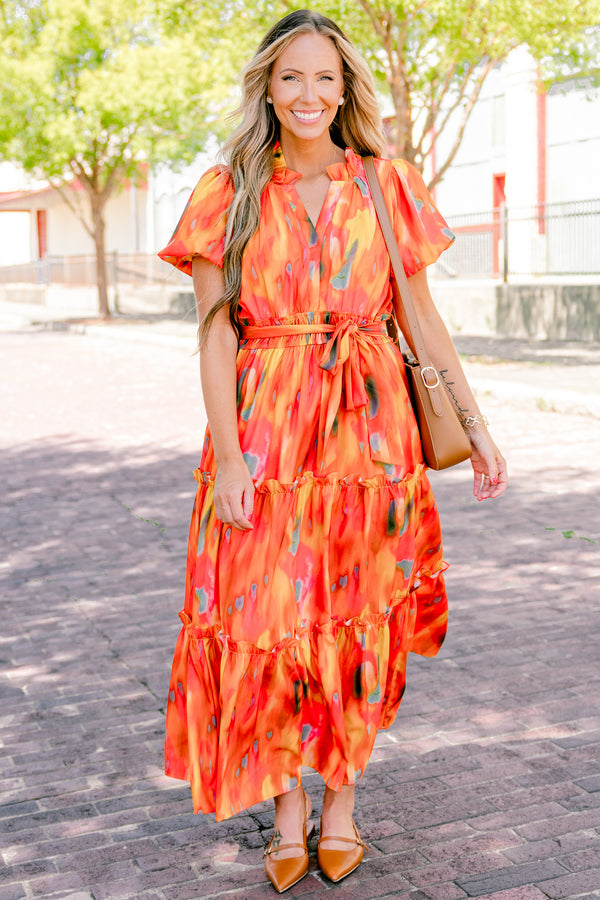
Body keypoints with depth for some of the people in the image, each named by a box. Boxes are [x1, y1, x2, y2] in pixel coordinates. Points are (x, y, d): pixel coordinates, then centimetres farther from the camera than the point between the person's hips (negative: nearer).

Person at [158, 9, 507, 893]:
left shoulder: (386, 186, 7)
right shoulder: (229, 193, 3)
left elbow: (422, 314, 9)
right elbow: (216, 332, -2)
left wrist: (476, 423, 6)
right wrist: (228, 454, -11)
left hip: (369, 425, 1)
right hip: (263, 427, -1)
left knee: (359, 619, 6)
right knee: (269, 616, 0)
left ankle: (343, 800, 24)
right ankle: (288, 802, 19)